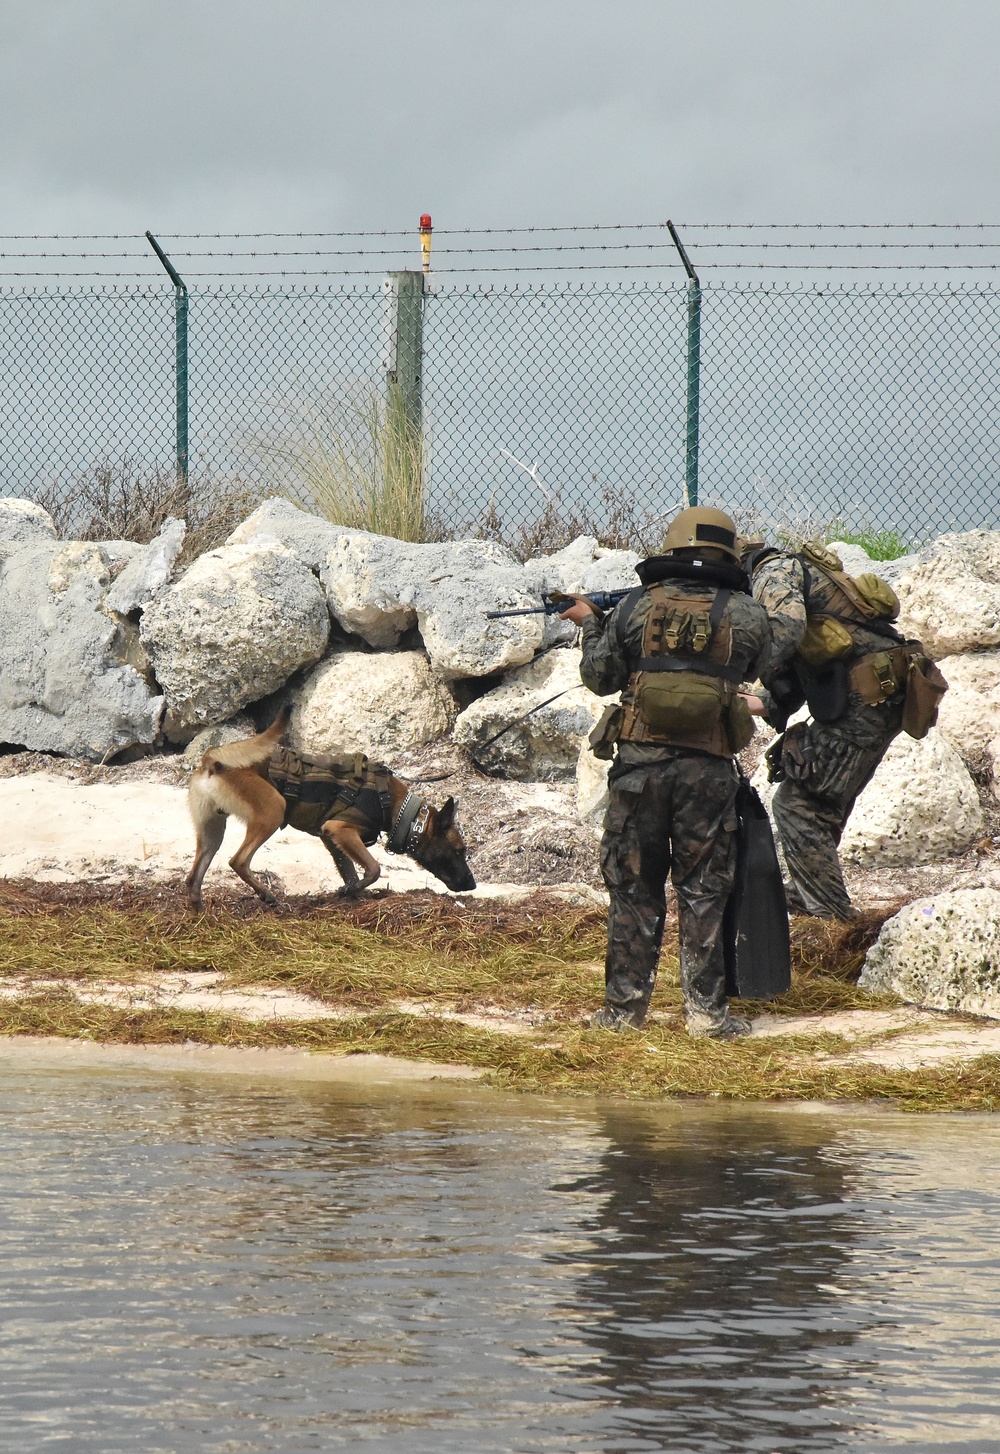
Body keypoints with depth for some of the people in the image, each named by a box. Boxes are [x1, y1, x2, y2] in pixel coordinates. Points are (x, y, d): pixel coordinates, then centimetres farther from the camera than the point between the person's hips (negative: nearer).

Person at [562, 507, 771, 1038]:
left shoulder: (637, 606, 1)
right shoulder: (745, 614, 0)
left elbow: (600, 678, 10)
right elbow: (755, 671, 18)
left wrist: (589, 626, 27)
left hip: (640, 759, 0)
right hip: (709, 768, 0)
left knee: (633, 887, 9)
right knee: (703, 891, 6)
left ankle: (625, 1005, 10)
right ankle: (706, 1011, 4)